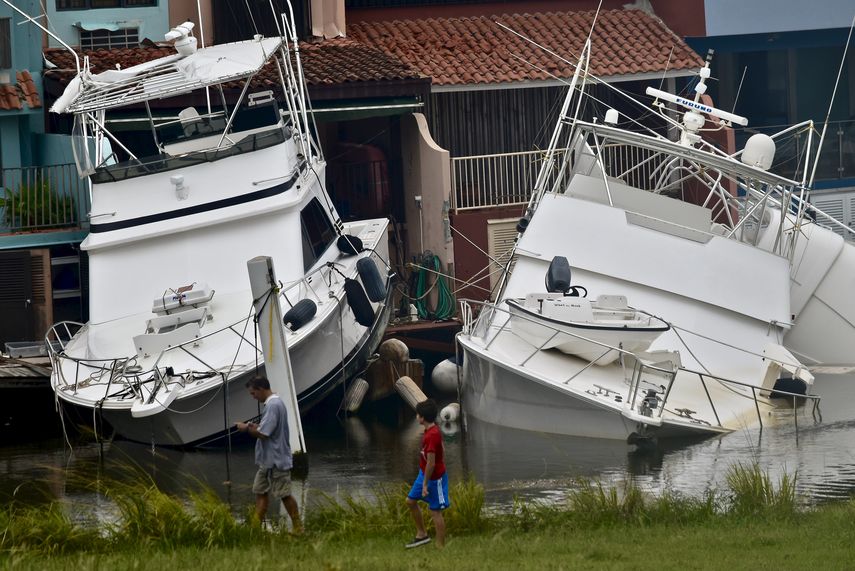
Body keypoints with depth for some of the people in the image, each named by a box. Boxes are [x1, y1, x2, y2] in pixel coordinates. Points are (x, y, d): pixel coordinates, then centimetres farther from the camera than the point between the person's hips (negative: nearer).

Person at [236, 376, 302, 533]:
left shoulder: (273, 406, -20)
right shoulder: (275, 403, 13)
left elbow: (263, 433, -24)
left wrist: (247, 428, -8)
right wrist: (254, 426, 9)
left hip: (277, 461, -11)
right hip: (268, 460, 11)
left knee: (285, 495, -3)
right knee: (260, 491, 10)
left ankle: (297, 527, 5)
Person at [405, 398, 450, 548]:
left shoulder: (432, 435, -29)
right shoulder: (432, 430, 2)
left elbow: (431, 463, -27)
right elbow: (442, 451, 14)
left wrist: (425, 484, -20)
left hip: (434, 478, -10)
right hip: (424, 474, 10)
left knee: (435, 511, -2)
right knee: (411, 501, 19)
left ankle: (440, 546, 7)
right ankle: (422, 534, 30)